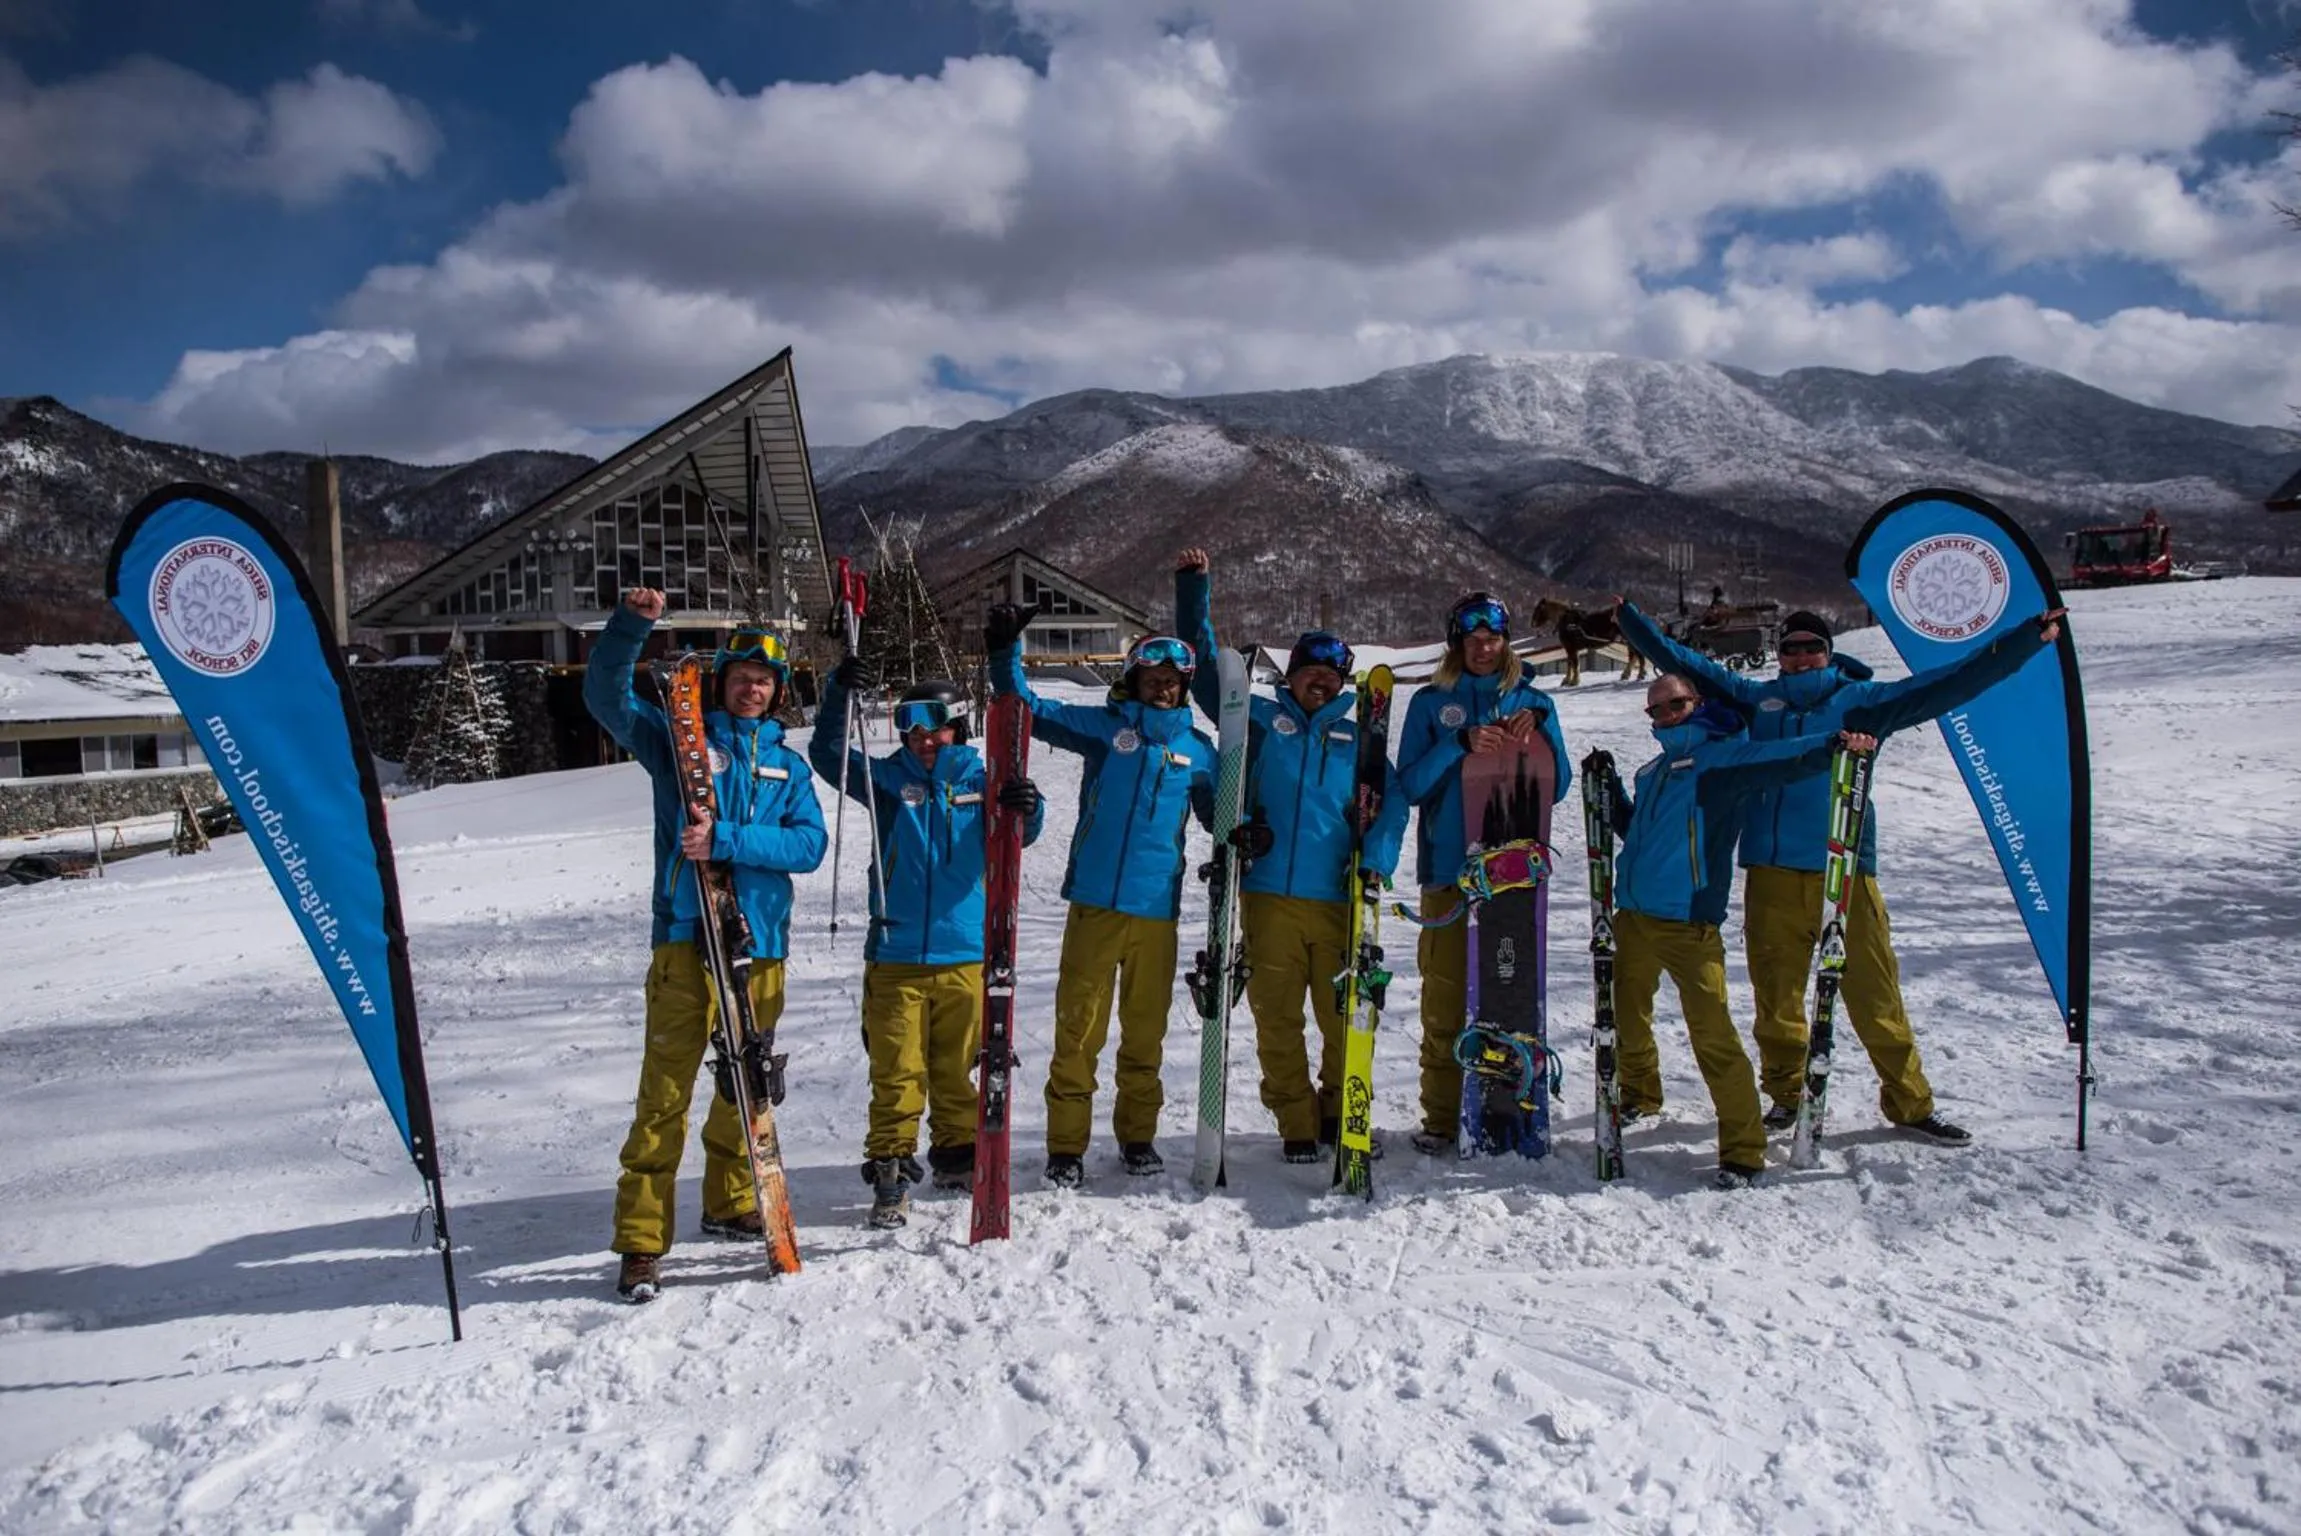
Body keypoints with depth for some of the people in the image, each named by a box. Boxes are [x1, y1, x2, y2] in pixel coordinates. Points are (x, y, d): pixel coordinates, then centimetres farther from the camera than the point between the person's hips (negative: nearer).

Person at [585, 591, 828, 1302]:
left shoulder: (788, 767, 15)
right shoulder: (678, 740, 10)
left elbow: (809, 843, -1)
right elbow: (605, 695, 0)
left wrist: (725, 840, -14)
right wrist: (632, 624, -14)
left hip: (761, 943, 4)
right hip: (686, 937, -4)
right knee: (665, 1089, -8)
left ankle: (730, 1203, 32)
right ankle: (642, 1240, -3)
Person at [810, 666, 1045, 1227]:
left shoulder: (980, 780, 6)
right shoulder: (889, 777, 6)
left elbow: (1013, 836, -3)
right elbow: (828, 755, 2)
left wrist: (1027, 808, -26)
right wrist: (838, 696, -12)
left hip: (964, 955, 1)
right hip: (895, 955, -1)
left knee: (955, 1068, 12)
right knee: (896, 1071, -1)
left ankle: (957, 1156, 28)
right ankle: (889, 1170, 7)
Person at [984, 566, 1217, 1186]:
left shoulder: (1197, 750, 12)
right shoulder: (1103, 727, 6)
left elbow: (1219, 814, 21)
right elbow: (1029, 710, 6)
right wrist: (1004, 652, -5)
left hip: (1157, 907, 2)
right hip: (1095, 902, -2)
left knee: (1146, 1031, 11)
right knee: (1078, 1028, -1)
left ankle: (1138, 1134, 26)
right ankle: (1066, 1146, 9)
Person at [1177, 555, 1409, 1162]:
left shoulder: (1357, 737, 13)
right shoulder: (1262, 719, 11)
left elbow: (1392, 800, 8)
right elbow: (1204, 669, 12)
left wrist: (1377, 859, -8)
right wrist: (1194, 591, 6)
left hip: (1338, 896, 0)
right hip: (1270, 892, 0)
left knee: (1346, 1015, 2)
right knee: (1276, 1015, 1)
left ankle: (1340, 1113, 22)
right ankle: (1296, 1124, 13)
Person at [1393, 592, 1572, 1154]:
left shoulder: (1532, 702, 12)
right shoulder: (1432, 702, 7)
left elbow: (1558, 786, 8)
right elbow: (1411, 785, -2)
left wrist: (1539, 732, -8)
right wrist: (1461, 743, -15)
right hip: (1449, 869, -1)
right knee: (1445, 996, -3)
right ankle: (1441, 1115, 6)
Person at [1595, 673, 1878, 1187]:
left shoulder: (1720, 755, 0)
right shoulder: (1652, 772, 22)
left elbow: (1776, 757, -16)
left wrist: (1832, 744, -33)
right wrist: (1609, 788, 17)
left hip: (1689, 921, -7)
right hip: (1633, 915, 7)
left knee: (1712, 1035, -11)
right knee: (1629, 1018, 21)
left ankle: (1743, 1150, -5)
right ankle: (1639, 1096, 46)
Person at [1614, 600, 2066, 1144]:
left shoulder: (1860, 699, 10)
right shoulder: (1756, 698, 15)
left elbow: (1948, 683, 7)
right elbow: (1686, 664, 20)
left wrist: (2030, 637, 4)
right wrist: (1629, 621, 20)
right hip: (1772, 873, 1)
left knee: (1876, 993, 0)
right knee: (1776, 992, 6)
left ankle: (1909, 1103, 15)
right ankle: (1785, 1094, 23)